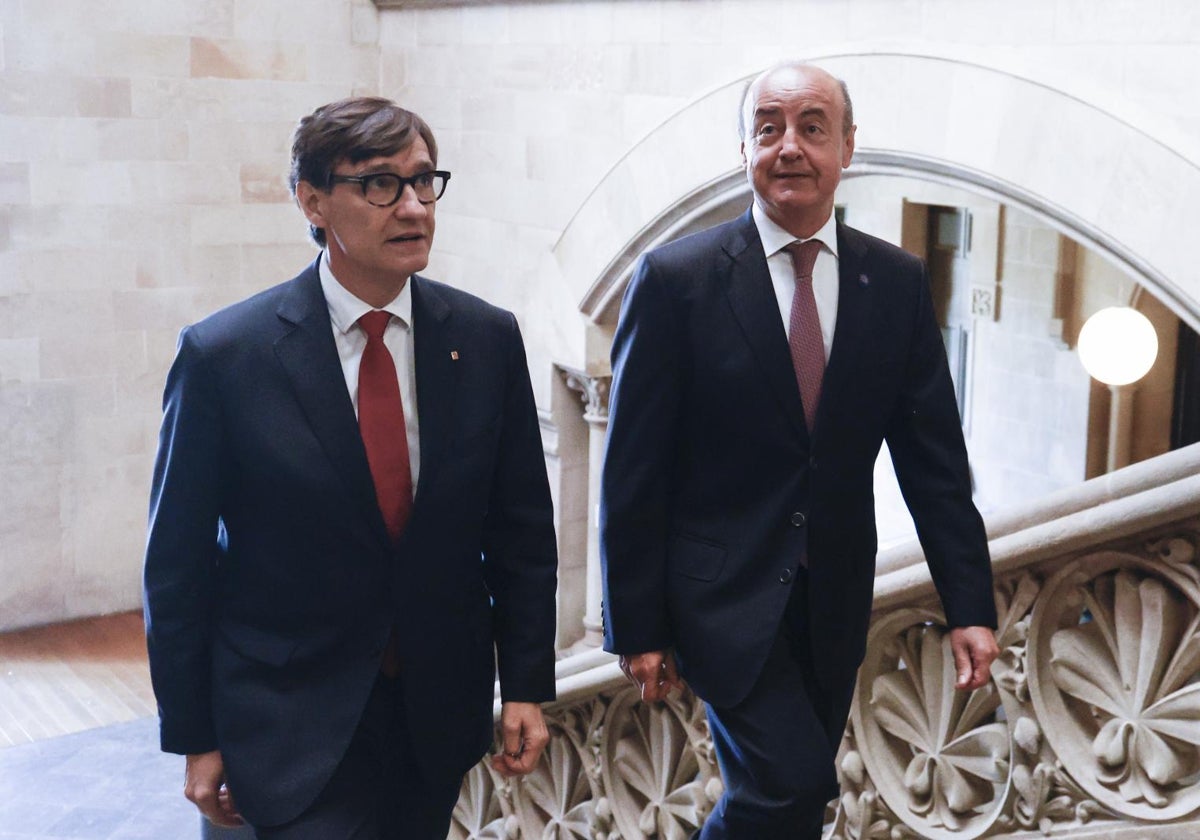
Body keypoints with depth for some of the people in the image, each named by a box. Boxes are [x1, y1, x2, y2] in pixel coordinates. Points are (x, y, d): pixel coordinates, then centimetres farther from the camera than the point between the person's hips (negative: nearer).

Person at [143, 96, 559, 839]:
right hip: (295, 722, -3)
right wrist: (195, 739, -3)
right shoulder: (223, 356, -12)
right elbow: (178, 563, -6)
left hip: (441, 712, 3)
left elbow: (521, 528, 4)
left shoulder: (487, 339, -4)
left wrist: (527, 685, 2)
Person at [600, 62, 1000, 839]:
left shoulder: (898, 283, 2)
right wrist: (635, 627, -7)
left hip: (835, 601, 4)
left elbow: (934, 458, 4)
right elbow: (634, 469, -7)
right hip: (724, 593, -4)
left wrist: (971, 606, -1)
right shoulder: (677, 279, -9)